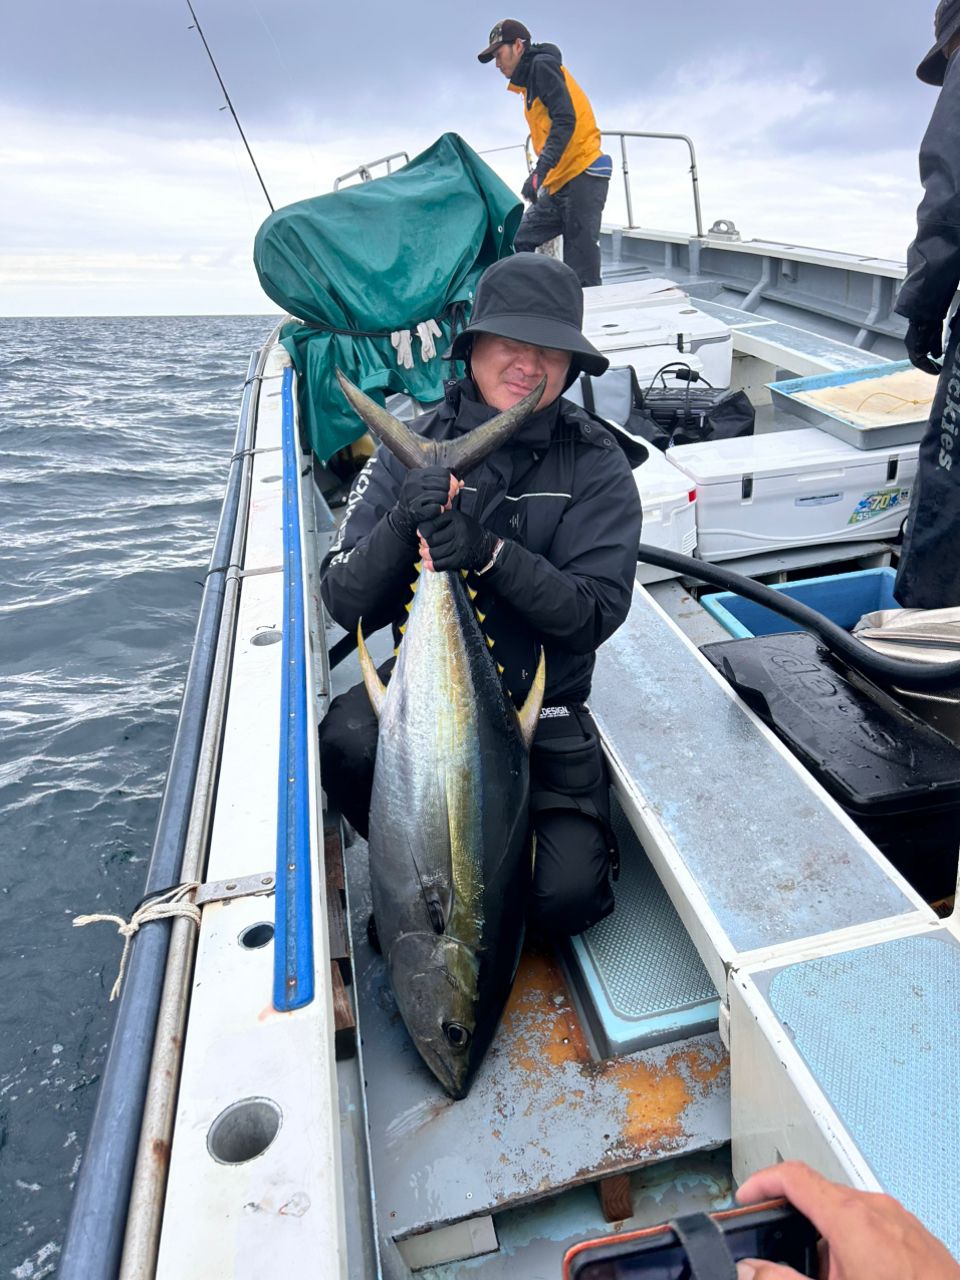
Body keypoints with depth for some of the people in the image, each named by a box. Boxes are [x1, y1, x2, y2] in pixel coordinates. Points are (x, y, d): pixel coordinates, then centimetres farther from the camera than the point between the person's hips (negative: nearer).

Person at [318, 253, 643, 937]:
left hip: (543, 707, -1)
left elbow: (594, 613, -16)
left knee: (566, 898, -17)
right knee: (348, 742, -30)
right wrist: (401, 524, -28)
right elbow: (345, 604, -9)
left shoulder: (596, 463, -7)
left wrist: (491, 554, -31)